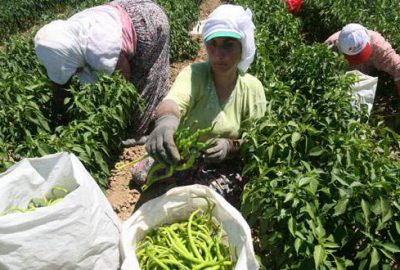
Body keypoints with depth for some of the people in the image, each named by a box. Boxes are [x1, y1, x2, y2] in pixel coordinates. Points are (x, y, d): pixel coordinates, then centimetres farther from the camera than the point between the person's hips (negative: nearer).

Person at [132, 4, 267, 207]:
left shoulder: (252, 88, -13)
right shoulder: (194, 74, -18)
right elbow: (174, 100, -40)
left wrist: (230, 146, -29)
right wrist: (166, 119, -64)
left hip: (224, 166, 1)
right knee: (140, 174, -16)